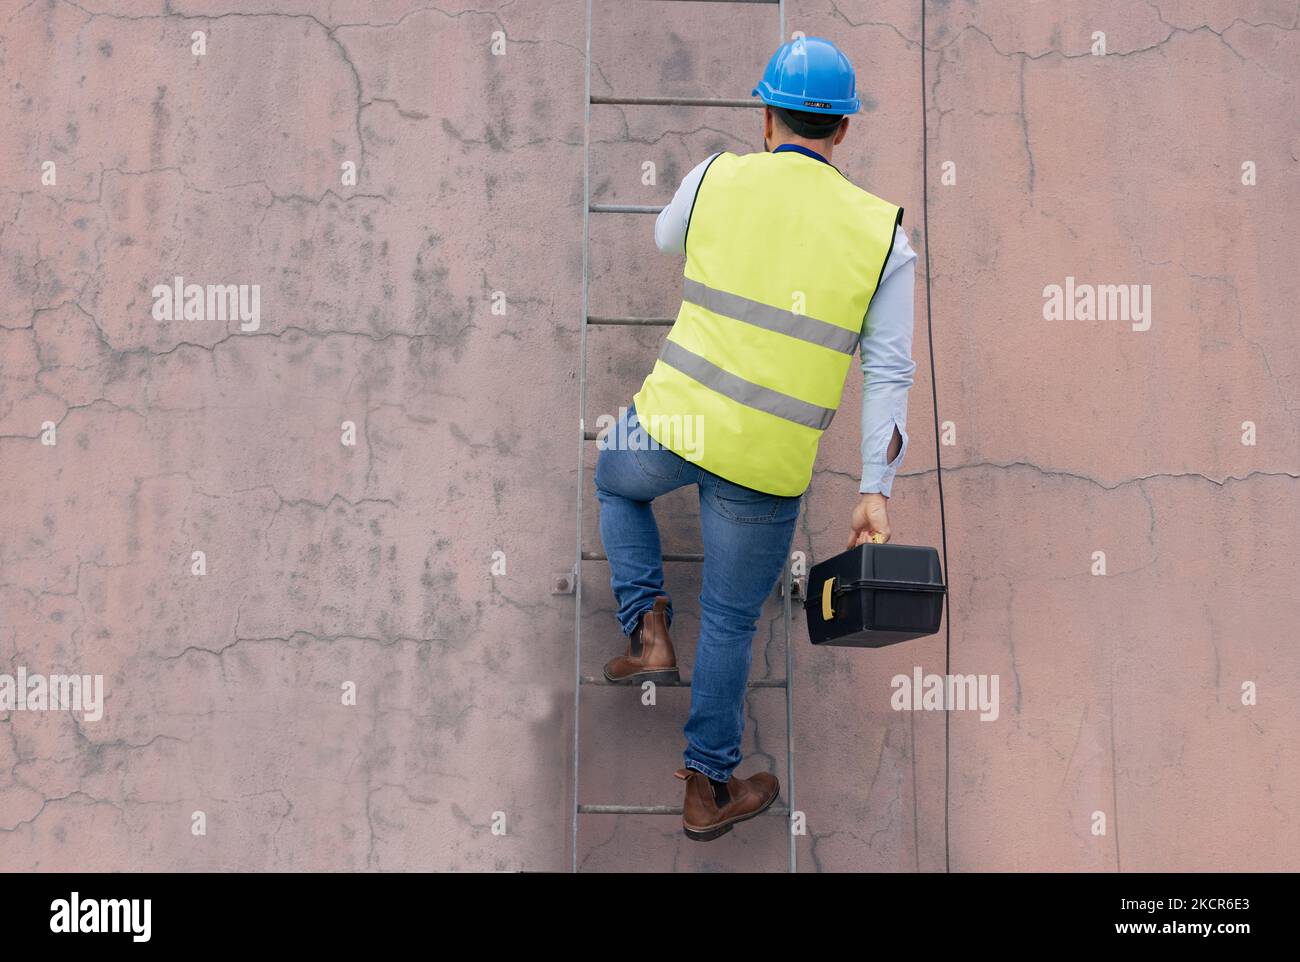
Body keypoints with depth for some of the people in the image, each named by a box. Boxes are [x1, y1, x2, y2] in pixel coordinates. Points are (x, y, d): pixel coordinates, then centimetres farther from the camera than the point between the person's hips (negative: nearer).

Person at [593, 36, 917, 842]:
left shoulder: (716, 179, 0)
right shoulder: (881, 234, 0)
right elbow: (889, 373, -4)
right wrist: (876, 492, -2)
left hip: (675, 421, 0)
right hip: (768, 461, 0)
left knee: (616, 482, 36)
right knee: (731, 619, 18)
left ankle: (650, 633, 20)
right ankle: (708, 790, 28)